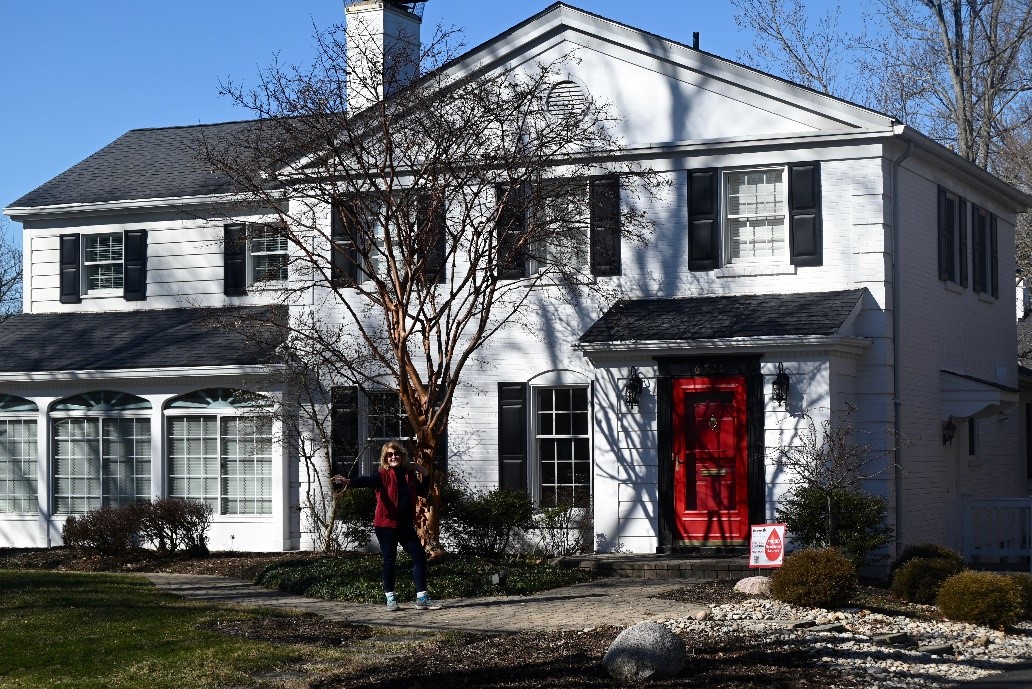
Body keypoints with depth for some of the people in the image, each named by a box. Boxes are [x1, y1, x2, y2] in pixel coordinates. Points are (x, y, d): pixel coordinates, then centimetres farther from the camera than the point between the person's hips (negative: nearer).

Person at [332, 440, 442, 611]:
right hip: (386, 525, -5)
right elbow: (367, 480, -29)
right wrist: (348, 482, -48)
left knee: (419, 557, 2)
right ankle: (391, 598, 14)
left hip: (406, 525, 5)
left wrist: (425, 475, 8)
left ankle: (422, 598, 9)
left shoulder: (410, 474, 7)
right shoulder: (383, 475, -9)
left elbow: (423, 492, 22)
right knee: (389, 560, 1)